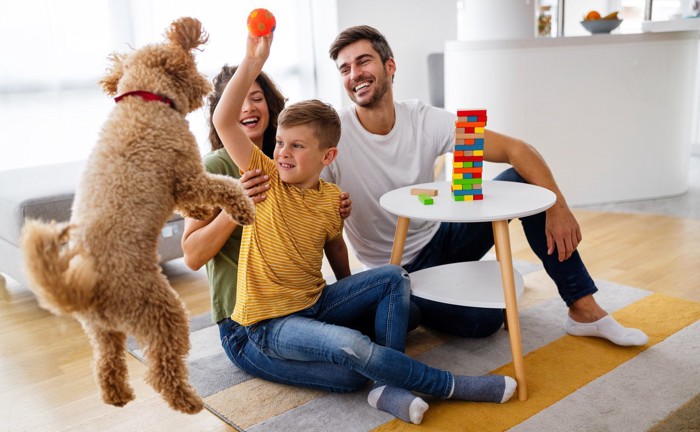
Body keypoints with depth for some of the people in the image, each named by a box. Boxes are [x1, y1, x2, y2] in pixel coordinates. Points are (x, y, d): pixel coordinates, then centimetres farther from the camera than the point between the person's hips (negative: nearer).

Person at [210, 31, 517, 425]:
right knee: (350, 345, -30)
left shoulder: (332, 199, -1)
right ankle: (450, 386, -13)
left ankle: (389, 385, -16)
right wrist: (253, 62, -27)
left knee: (394, 277, -7)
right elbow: (224, 121, -21)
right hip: (268, 322, -5)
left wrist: (350, 297, 20)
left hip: (316, 303, 5)